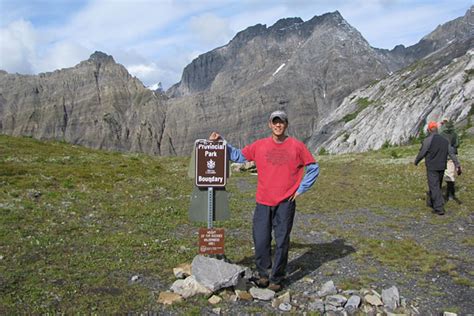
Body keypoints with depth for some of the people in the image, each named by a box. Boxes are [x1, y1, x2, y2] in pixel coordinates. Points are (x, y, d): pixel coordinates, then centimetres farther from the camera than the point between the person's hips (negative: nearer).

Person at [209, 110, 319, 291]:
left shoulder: (297, 146, 0)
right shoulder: (259, 146, 4)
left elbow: (313, 168, 7)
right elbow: (237, 156, 12)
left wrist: (300, 189, 2)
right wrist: (221, 142, 3)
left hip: (285, 203, -1)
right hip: (263, 203, 2)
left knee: (281, 243, 5)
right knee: (260, 242, 4)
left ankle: (276, 279, 20)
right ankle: (263, 274, 25)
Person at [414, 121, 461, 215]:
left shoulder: (428, 140, -13)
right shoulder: (444, 140, 6)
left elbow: (421, 153, -7)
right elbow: (452, 153, 0)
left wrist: (416, 162, 11)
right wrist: (457, 164, -2)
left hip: (432, 168, -6)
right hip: (442, 168, 6)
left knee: (435, 187, -4)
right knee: (436, 185, 20)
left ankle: (439, 208, -7)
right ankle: (431, 202, 35)